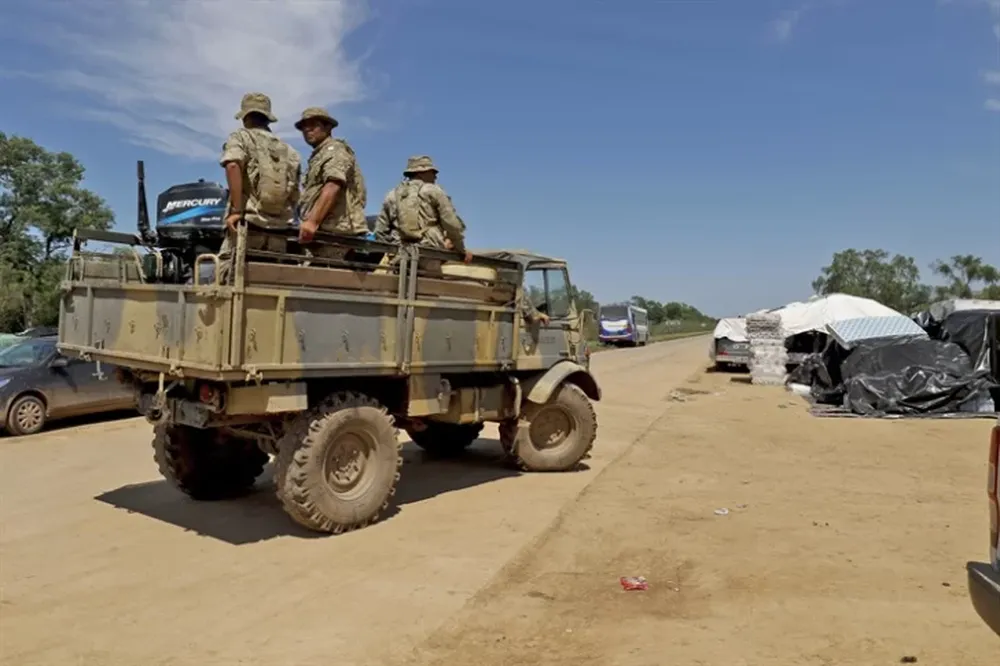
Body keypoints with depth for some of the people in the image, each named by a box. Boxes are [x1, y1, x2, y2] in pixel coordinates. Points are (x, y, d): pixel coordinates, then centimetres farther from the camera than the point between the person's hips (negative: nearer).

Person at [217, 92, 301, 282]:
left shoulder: (240, 137, 8)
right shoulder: (289, 151, 22)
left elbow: (233, 165, -13)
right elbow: (294, 196, 17)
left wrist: (236, 211, -15)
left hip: (249, 223, -5)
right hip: (280, 230, 5)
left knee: (228, 280, -7)